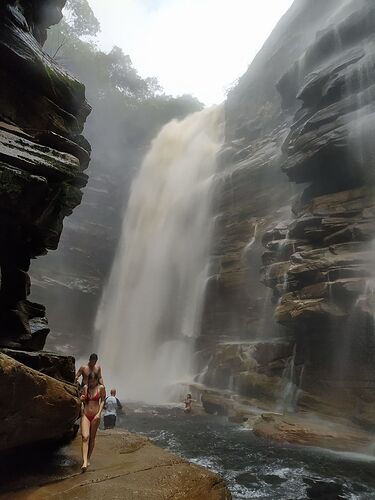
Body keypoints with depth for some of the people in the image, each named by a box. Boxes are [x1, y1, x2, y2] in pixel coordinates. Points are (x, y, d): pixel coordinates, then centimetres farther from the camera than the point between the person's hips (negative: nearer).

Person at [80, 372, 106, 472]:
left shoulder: (101, 388, -5)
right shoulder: (85, 387, 3)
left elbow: (102, 401, -2)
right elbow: (84, 402, 16)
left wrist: (99, 413, -12)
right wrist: (82, 399, -7)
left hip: (95, 415, -1)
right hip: (85, 414, 1)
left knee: (92, 438, 9)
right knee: (85, 437, -12)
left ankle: (88, 459, 25)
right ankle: (85, 462, -15)